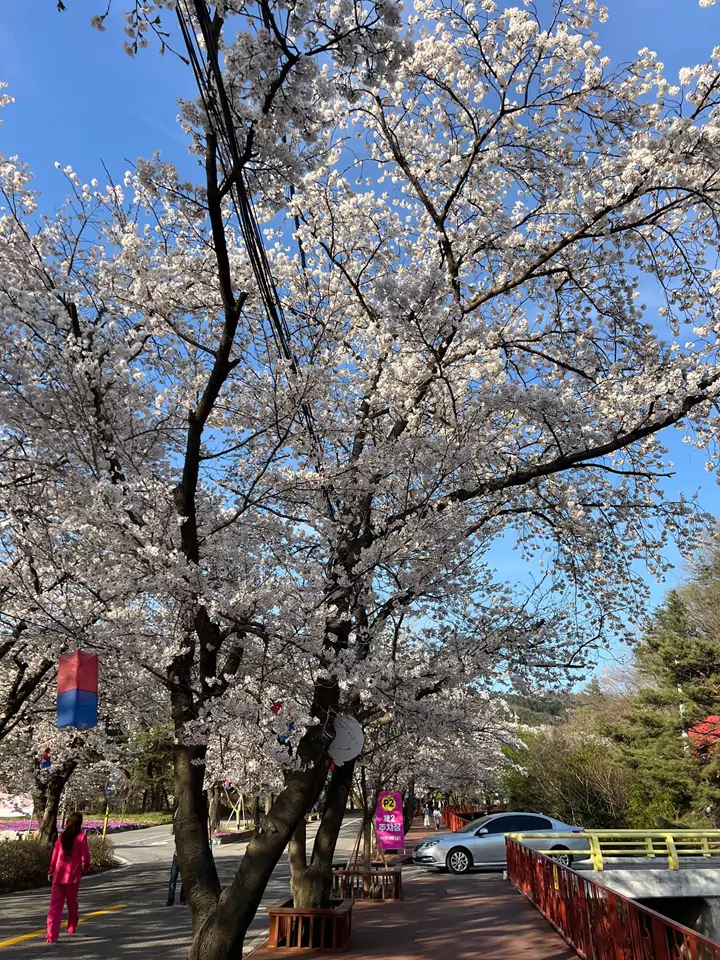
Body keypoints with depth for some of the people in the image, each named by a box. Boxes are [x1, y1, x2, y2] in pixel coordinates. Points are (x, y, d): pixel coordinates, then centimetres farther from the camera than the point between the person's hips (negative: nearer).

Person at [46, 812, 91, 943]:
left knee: (55, 905, 1)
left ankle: (52, 935, -9)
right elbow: (85, 855, -12)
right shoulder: (81, 837, -7)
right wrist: (86, 867, 8)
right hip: (73, 875, -2)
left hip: (59, 875, 2)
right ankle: (72, 927, 35)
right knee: (72, 903, 18)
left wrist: (51, 872, 19)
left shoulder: (61, 836, 4)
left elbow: (55, 855, 6)